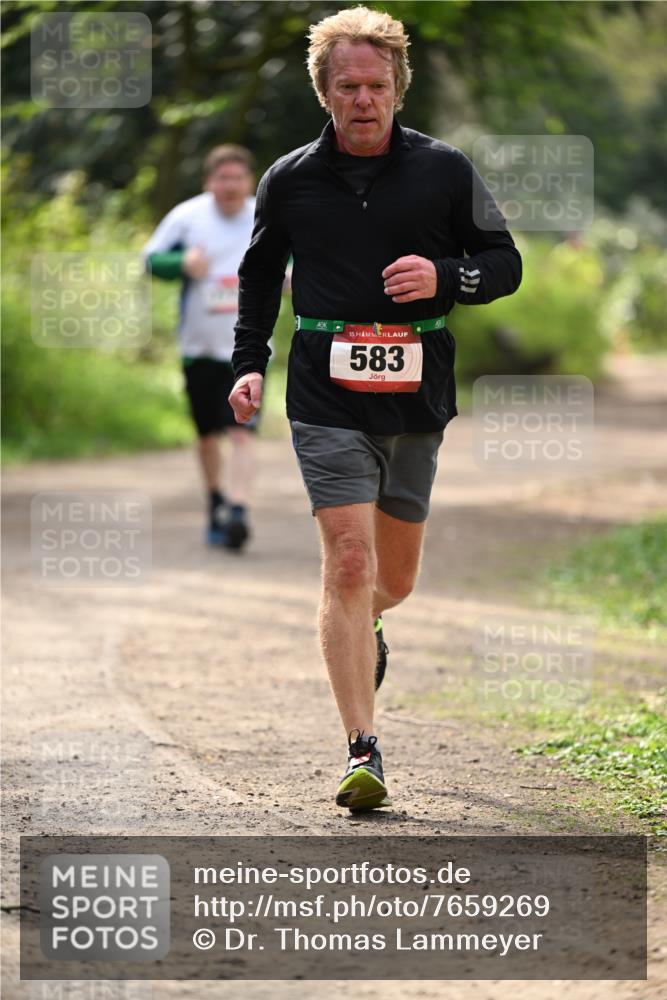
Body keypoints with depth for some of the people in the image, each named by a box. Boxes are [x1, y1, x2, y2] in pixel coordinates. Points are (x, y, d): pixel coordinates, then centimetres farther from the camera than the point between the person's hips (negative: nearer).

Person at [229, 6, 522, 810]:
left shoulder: (445, 171, 3)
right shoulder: (289, 180, 4)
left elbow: (505, 263, 9)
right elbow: (259, 274, 19)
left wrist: (445, 277, -11)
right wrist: (249, 362, 8)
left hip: (416, 394, 1)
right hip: (326, 399, -1)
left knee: (394, 578, 12)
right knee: (348, 562, -14)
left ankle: (363, 628, 50)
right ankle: (363, 752, -14)